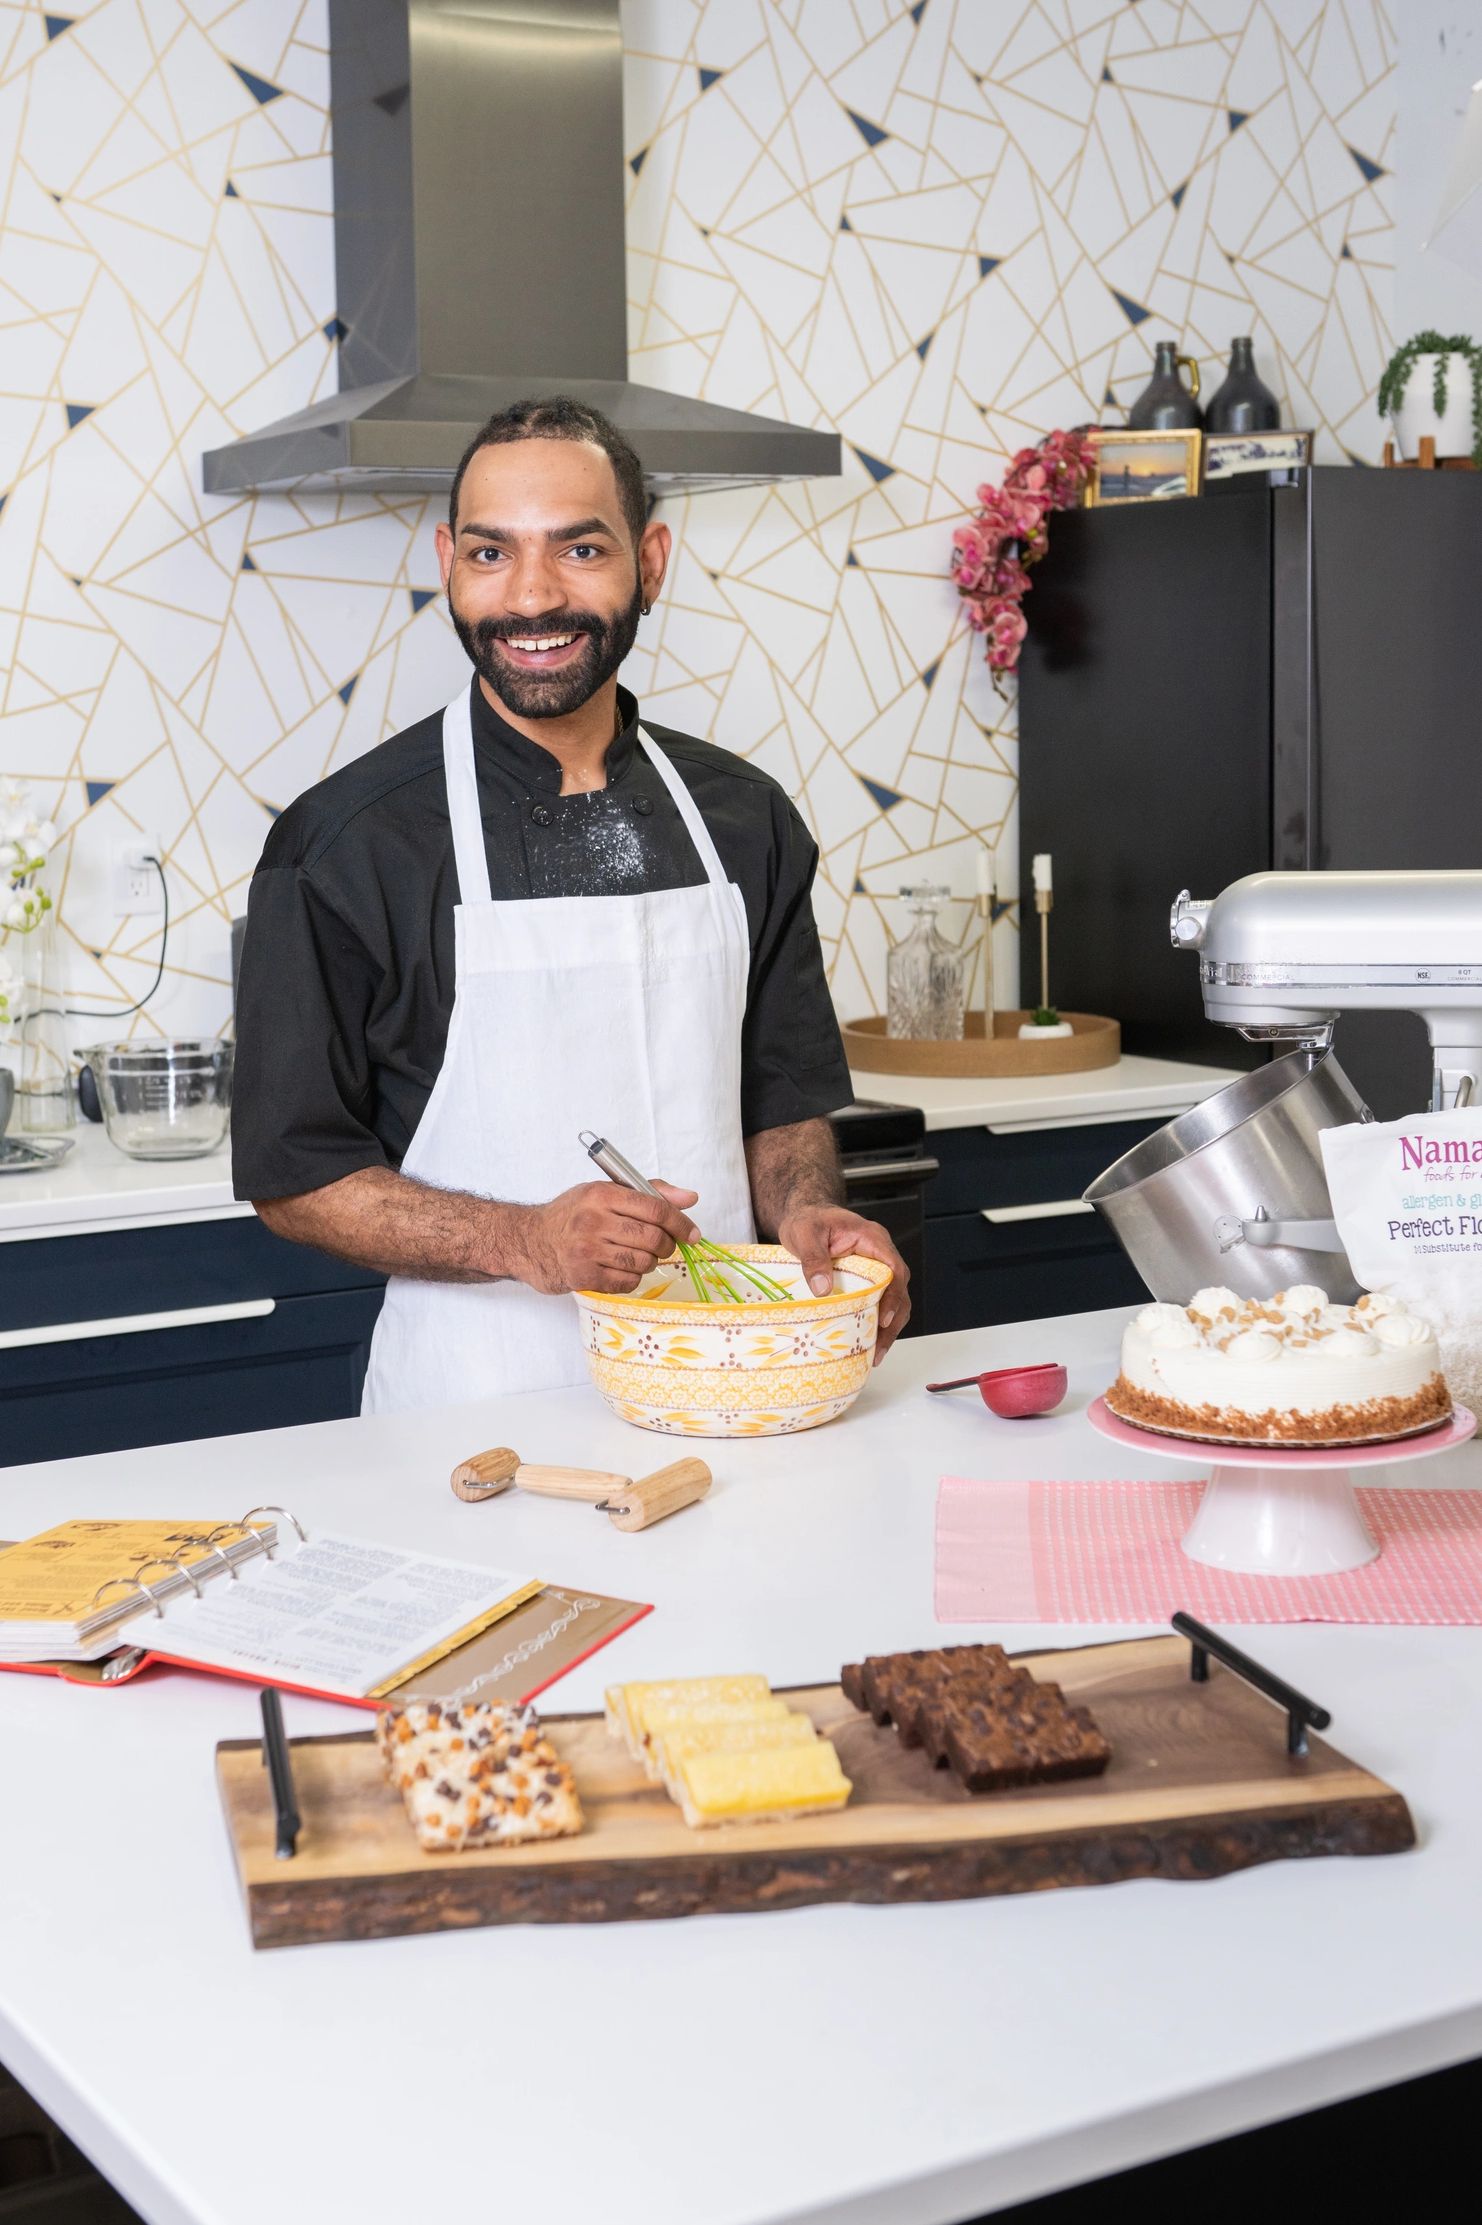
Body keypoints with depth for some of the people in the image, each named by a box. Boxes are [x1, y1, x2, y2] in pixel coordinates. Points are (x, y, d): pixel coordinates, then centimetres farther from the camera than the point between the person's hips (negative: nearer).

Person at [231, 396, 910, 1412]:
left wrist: (807, 1214, -3)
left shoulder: (746, 817, 8)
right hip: (479, 1399, -3)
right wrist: (527, 1242, -17)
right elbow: (295, 1175, -3)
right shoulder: (343, 840, -5)